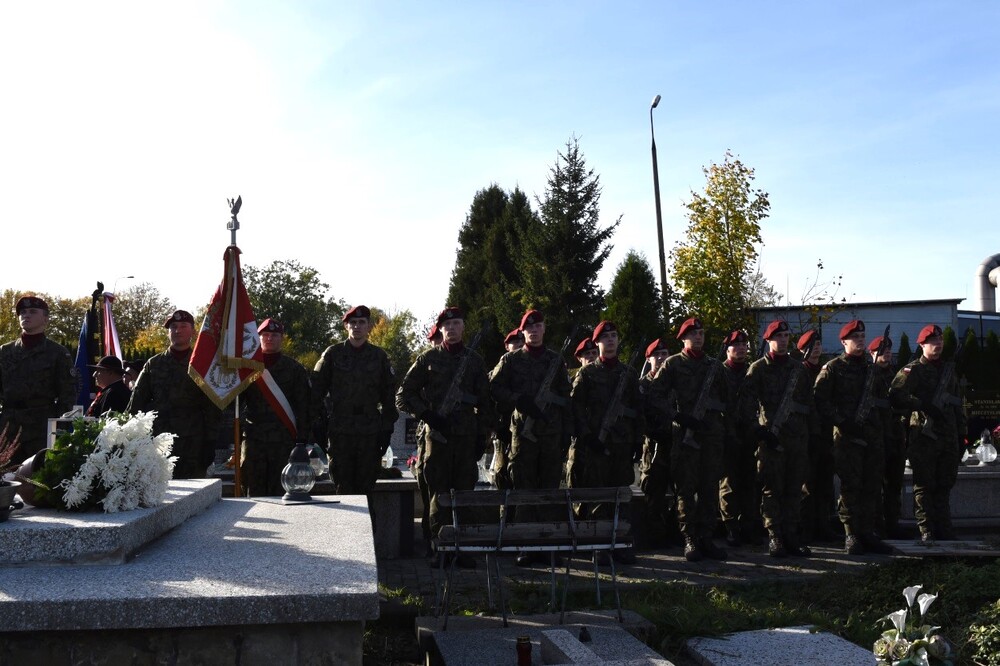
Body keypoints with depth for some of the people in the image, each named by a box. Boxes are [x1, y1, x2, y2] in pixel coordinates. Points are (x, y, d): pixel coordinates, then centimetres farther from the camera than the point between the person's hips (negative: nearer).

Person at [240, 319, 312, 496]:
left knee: (280, 493, 0)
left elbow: (303, 406, 5)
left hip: (284, 441, -1)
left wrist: (302, 440, -2)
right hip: (253, 440, 1)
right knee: (254, 493, 3)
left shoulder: (295, 369, 8)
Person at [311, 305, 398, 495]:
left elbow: (388, 395, 11)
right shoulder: (332, 354, 5)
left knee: (366, 486, 4)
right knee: (343, 487, 1)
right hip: (339, 432, -1)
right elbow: (316, 391, 5)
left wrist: (387, 428, 5)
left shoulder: (379, 356, 9)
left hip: (370, 434, 1)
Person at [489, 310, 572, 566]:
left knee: (550, 489, 4)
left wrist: (567, 433, 6)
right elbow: (493, 387, 3)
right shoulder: (511, 360, 7)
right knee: (524, 490, -2)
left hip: (552, 433, 2)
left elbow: (565, 399, 12)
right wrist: (519, 399, -12)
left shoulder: (556, 361, 12)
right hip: (523, 432, -2)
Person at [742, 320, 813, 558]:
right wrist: (757, 430, -15)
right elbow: (748, 402, -6)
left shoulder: (798, 368, 17)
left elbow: (808, 402, 20)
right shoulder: (758, 368, 2)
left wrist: (807, 429, 11)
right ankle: (774, 538, 1)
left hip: (798, 437, 5)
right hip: (771, 437, -4)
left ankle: (791, 537, 12)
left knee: (794, 489, 6)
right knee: (772, 489, -3)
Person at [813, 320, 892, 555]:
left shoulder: (871, 367, 17)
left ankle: (868, 533, 16)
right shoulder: (833, 368, -3)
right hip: (847, 437, -6)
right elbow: (821, 401, -9)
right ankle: (851, 536, 2)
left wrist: (879, 425, 16)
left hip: (872, 436, 6)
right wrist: (842, 423, -15)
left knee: (872, 487, 7)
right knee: (851, 487, -4)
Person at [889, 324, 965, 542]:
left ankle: (944, 529, 18)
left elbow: (958, 403, 22)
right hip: (924, 436, -6)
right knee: (924, 485, -2)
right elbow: (896, 396, -16)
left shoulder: (949, 369, 18)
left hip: (948, 436, 6)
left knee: (945, 484, 10)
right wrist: (924, 405, -23)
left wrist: (961, 433, 17)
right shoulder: (913, 370, -2)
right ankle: (926, 530, 2)